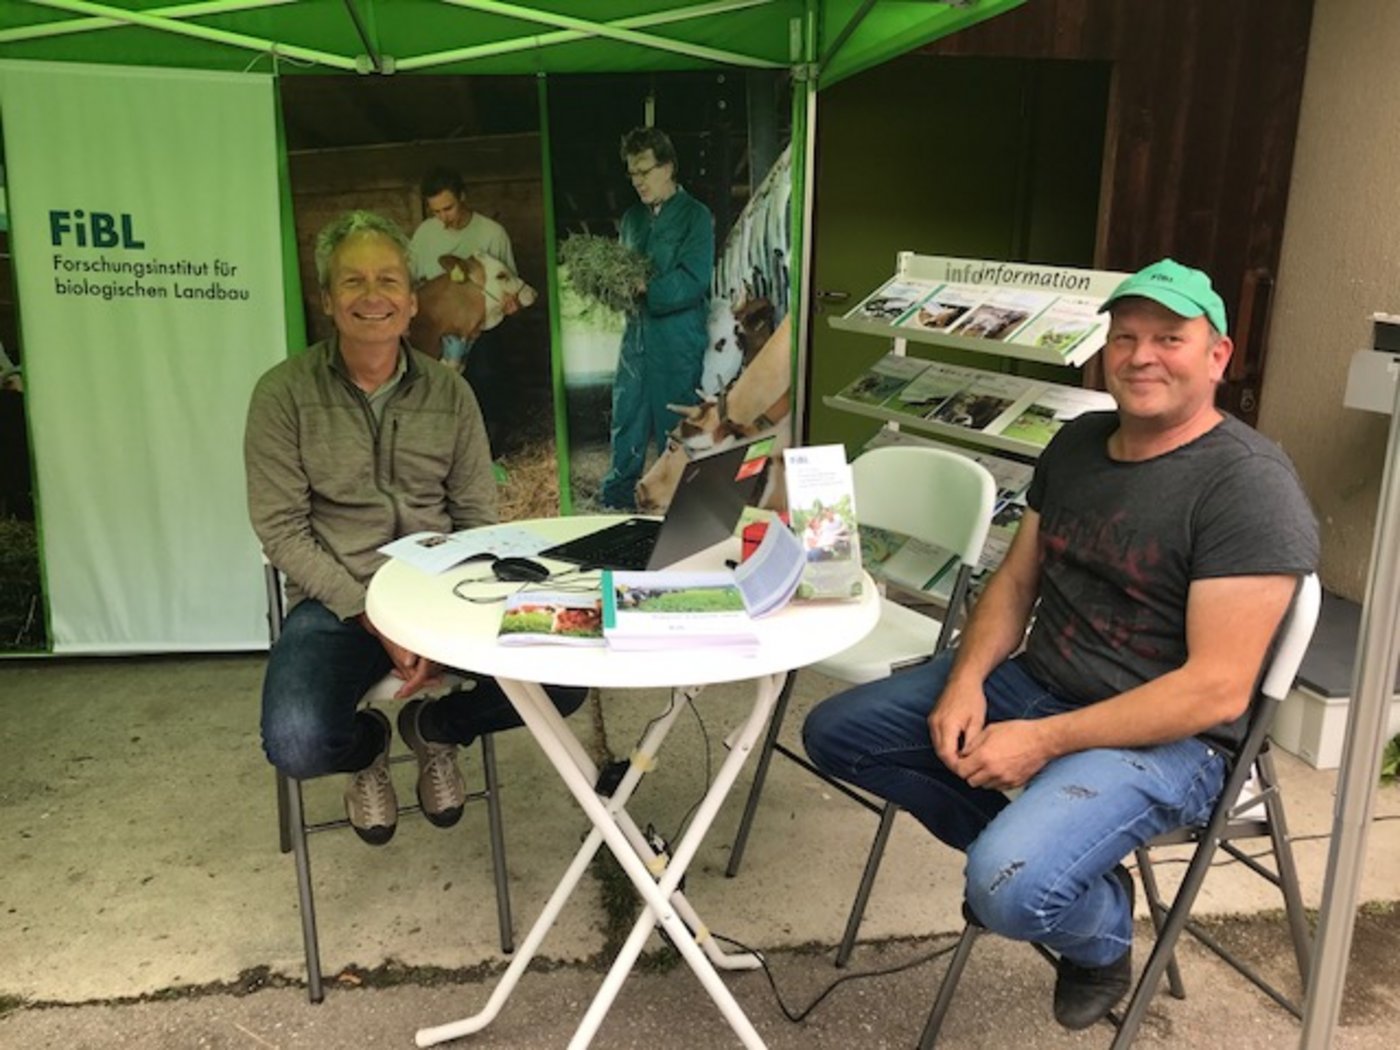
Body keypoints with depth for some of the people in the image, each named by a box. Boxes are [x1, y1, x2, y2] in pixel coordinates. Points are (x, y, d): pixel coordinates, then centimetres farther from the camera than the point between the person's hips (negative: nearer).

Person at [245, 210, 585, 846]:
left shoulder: (449, 393, 7)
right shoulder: (283, 394, -1)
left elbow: (477, 519, 5)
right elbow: (281, 529, -6)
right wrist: (372, 616, -16)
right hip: (337, 602, -2)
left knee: (560, 684, -20)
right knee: (297, 745, -29)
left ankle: (434, 728, 14)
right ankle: (368, 746, 13)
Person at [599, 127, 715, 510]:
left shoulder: (695, 217, -5)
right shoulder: (634, 216, 15)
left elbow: (694, 282, -15)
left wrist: (644, 286, -21)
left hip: (679, 345, -6)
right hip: (637, 338, 6)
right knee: (626, 426, 11)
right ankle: (615, 506, 21)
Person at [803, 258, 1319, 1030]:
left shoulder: (1250, 487, -18)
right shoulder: (1076, 443, 6)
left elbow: (1218, 689, -23)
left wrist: (1045, 742, -24)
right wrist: (966, 679, -9)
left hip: (1167, 736, -7)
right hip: (1033, 681, 8)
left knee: (1009, 891, -31)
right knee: (834, 733, 4)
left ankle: (1102, 934, 8)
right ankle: (1028, 851, 13)